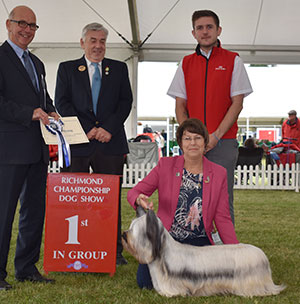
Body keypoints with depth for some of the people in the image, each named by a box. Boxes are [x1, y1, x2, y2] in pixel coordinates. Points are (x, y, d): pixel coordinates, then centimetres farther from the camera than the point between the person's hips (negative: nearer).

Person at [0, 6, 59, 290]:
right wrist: (30, 113, -22)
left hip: (37, 149, 8)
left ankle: (27, 268, 24)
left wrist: (50, 112, 6)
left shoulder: (36, 63, 20)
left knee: (34, 209, 12)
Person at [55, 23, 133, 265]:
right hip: (79, 143, 0)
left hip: (111, 142, 1)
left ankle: (115, 250, 10)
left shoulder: (119, 69, 14)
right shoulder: (67, 69, 11)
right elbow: (62, 103, 2)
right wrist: (87, 129, -9)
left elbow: (126, 102, 6)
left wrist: (108, 128, -8)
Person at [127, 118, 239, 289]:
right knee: (146, 281, -19)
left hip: (198, 241, 0)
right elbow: (134, 192, -1)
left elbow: (222, 218, 3)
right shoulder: (165, 165, 0)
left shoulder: (219, 173, 2)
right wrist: (140, 200, -27)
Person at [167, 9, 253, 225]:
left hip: (223, 142, -3)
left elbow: (237, 103, -2)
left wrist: (216, 135, -12)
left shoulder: (233, 60, 5)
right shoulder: (186, 64, 14)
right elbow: (180, 105, 11)